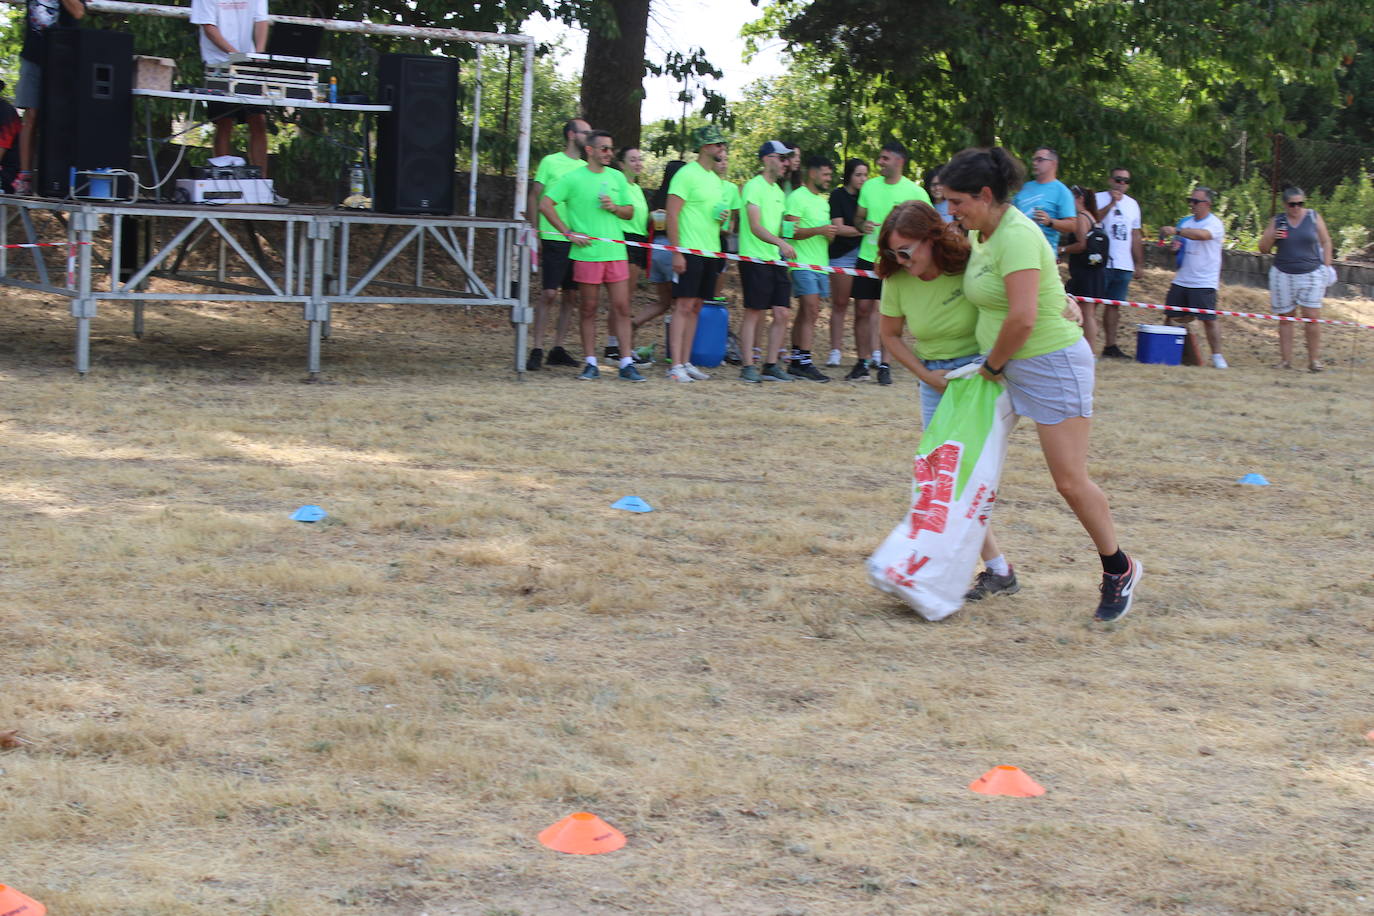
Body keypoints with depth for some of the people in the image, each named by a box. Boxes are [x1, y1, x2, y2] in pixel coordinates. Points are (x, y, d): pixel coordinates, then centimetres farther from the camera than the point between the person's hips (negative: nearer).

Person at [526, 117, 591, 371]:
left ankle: (558, 348, 12)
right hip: (554, 239, -5)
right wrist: (535, 233, -5)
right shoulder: (550, 162, -1)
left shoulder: (585, 168, 14)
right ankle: (537, 349, -4)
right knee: (550, 293, -9)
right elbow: (535, 197, 0)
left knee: (570, 296, 5)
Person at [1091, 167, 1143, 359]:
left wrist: (1140, 263, 15)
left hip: (1124, 265, 5)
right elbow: (1093, 219, -20)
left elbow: (1135, 236, 19)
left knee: (1114, 305, 8)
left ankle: (1110, 346, 11)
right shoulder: (1099, 198, -1)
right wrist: (1112, 203, -23)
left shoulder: (1132, 204, 16)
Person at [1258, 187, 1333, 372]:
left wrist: (1326, 266, 1)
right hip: (1283, 275, 2)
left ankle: (1314, 360, -4)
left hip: (1311, 274, -1)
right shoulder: (1277, 221, 5)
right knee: (1285, 318, 2)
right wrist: (1272, 237, -13)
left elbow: (1325, 242, 10)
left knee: (1312, 317, -9)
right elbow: (1263, 248, 8)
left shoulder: (1314, 217, 3)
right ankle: (1285, 360, 6)